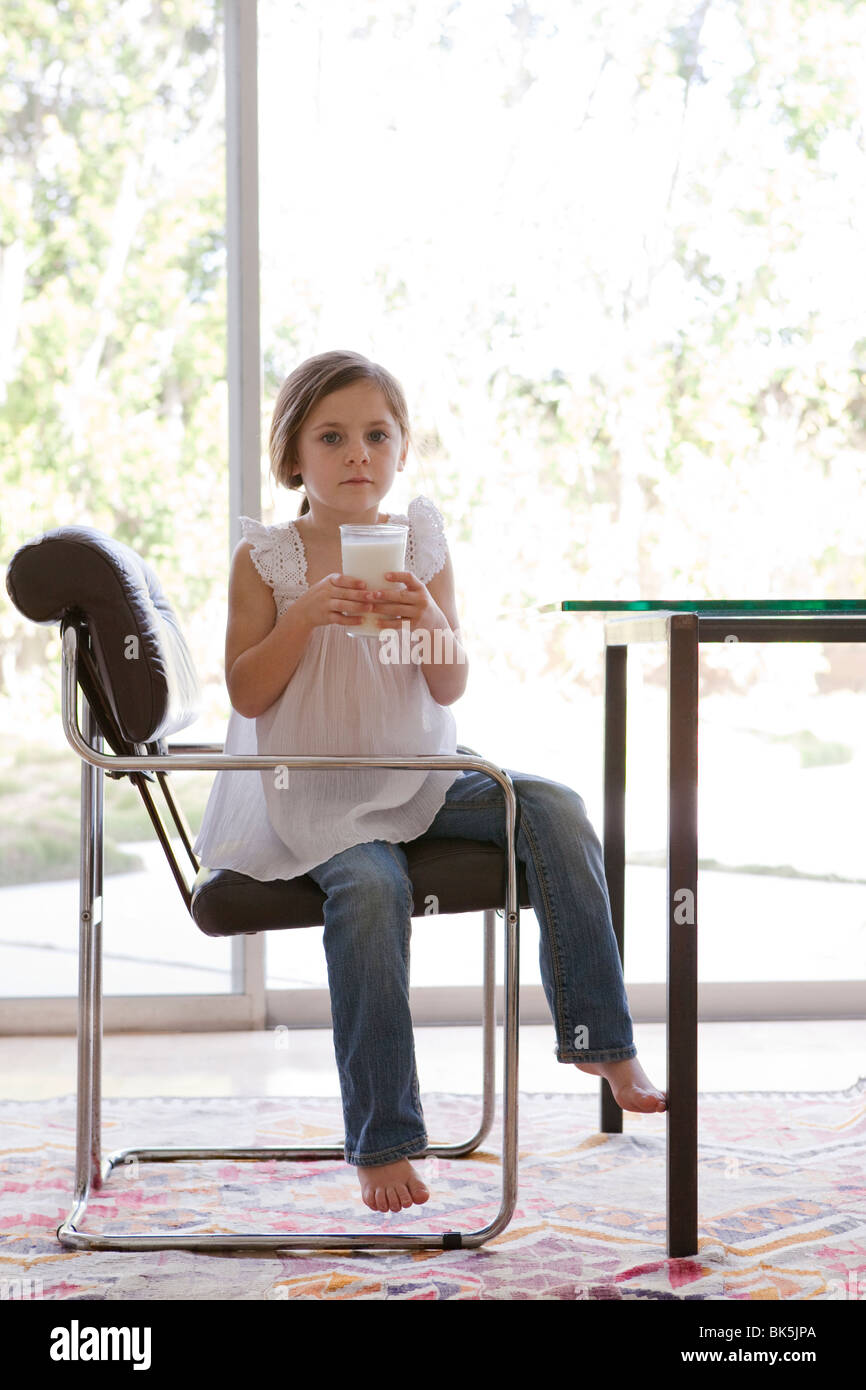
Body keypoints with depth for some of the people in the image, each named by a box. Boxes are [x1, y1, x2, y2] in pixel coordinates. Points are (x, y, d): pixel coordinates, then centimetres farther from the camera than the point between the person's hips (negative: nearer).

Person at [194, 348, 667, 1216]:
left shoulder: (420, 546, 6)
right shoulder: (266, 558, -1)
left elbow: (449, 688, 0)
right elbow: (246, 693, -6)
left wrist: (429, 620, -21)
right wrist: (307, 615, -20)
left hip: (420, 775, 4)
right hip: (317, 790, -3)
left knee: (554, 810, -20)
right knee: (370, 887, -32)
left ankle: (599, 1039, -10)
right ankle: (380, 1143, -21)